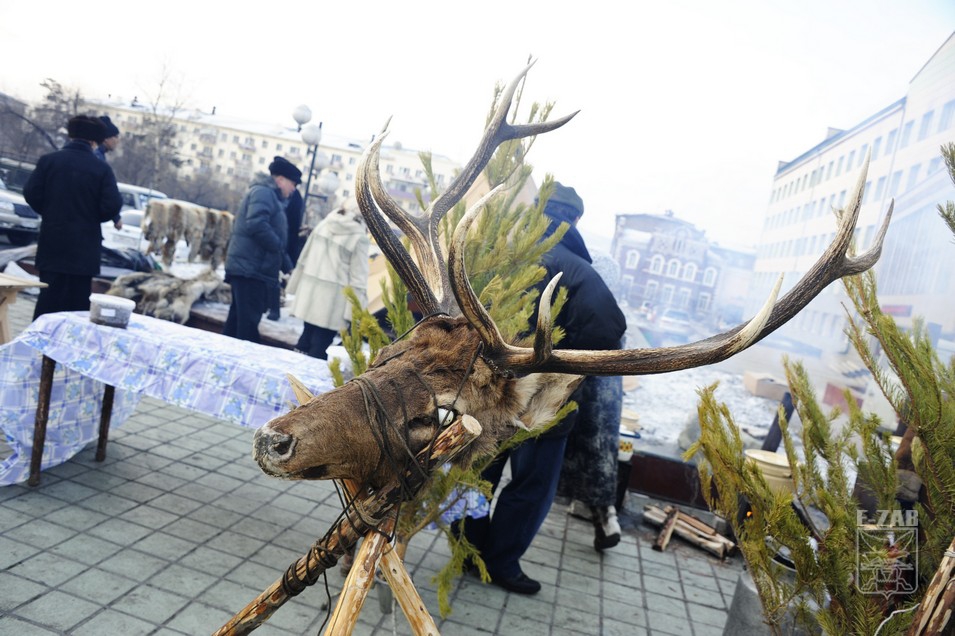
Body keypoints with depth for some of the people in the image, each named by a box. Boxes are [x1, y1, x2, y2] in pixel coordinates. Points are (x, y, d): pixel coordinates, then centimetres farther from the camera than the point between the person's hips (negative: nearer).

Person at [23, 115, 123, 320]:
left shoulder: (48, 160, -1)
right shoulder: (102, 169, -6)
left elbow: (31, 193, -4)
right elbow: (112, 206, -13)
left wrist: (49, 212, 15)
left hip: (52, 242, 2)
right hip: (84, 246, -2)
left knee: (49, 297, 9)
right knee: (78, 300, 6)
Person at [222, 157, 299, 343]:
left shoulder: (270, 196, 24)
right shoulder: (264, 192, -8)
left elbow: (272, 232, 27)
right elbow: (256, 225, -25)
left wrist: (287, 267, 22)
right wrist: (279, 247, -14)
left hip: (248, 267, 10)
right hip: (251, 267, -10)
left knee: (238, 317, 14)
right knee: (248, 320, -9)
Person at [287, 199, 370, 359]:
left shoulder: (324, 224, 7)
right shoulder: (360, 238, -10)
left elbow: (305, 256, 13)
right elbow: (358, 277, -12)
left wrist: (297, 284, 21)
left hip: (310, 290, 6)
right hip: (332, 297, -6)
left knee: (308, 333, 17)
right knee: (321, 341, 1)